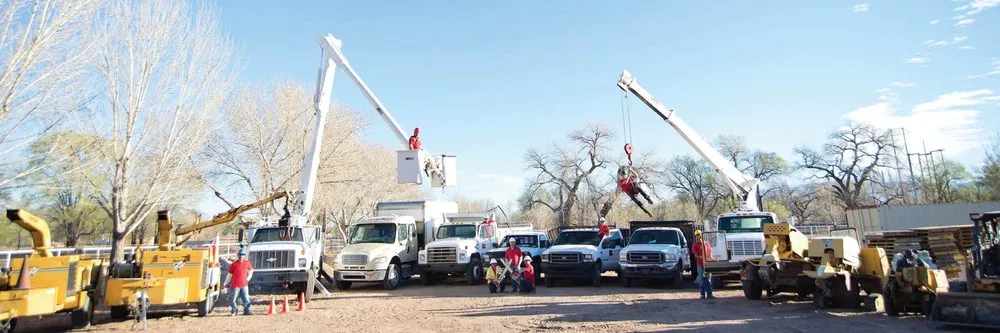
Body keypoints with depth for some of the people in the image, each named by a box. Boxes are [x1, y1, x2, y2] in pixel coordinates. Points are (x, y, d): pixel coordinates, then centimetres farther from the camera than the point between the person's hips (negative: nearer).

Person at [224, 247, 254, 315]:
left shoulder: (247, 263, 4)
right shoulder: (234, 264, -5)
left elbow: (251, 270, 22)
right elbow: (229, 274, 2)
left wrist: (248, 277, 13)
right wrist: (226, 283, 7)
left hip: (244, 285, 2)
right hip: (235, 285, -2)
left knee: (246, 299, 0)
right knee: (234, 299, 6)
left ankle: (246, 311, 8)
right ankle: (233, 311, 23)